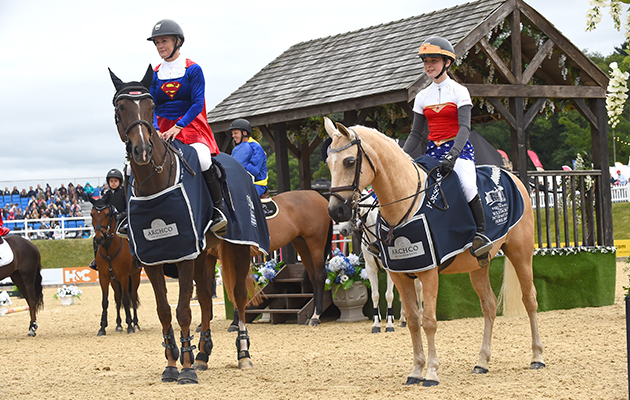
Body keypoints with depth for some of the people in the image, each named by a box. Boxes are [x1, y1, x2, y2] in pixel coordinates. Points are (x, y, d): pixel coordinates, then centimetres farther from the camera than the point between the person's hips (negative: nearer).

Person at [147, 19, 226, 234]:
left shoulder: (193, 70, -1)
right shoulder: (155, 75, 10)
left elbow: (197, 104, -9)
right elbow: (152, 107, 6)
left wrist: (178, 127, -21)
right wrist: (155, 130, -14)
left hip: (191, 127, -4)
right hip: (163, 130, 4)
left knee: (202, 159, -34)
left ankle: (218, 208, -19)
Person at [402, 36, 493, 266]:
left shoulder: (459, 92, -1)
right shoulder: (422, 97, 13)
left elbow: (464, 128, -13)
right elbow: (416, 133, 15)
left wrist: (452, 155, -28)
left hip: (459, 149, -5)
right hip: (433, 151, 5)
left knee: (466, 184, -34)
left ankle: (481, 232, -26)